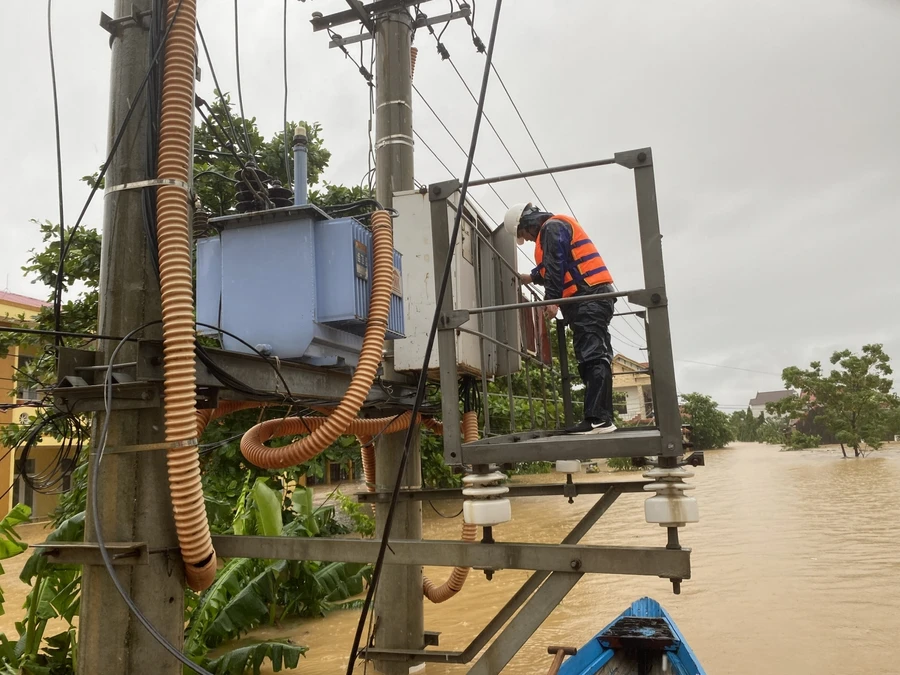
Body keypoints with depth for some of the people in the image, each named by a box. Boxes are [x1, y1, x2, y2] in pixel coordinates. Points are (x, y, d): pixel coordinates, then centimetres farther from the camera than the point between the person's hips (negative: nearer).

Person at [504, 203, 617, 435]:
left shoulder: (552, 227, -3)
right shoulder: (555, 229, 28)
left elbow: (556, 265, -16)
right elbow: (556, 268, 34)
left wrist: (551, 299, -20)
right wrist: (531, 278, 40)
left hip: (588, 297, -11)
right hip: (592, 297, 11)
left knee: (593, 357, -16)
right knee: (594, 357, 5)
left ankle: (598, 419, -20)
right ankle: (601, 418, 5)